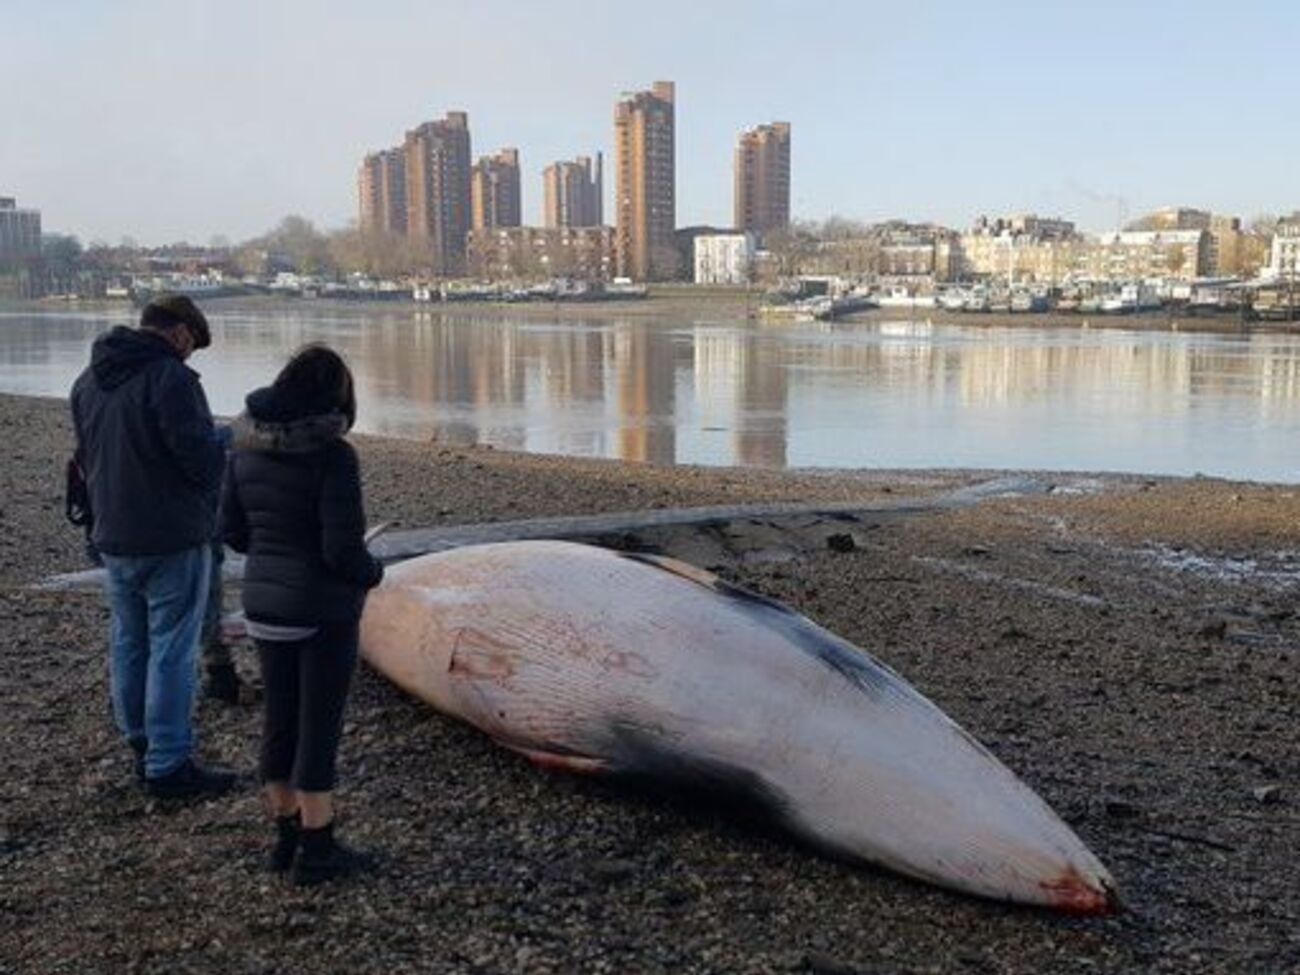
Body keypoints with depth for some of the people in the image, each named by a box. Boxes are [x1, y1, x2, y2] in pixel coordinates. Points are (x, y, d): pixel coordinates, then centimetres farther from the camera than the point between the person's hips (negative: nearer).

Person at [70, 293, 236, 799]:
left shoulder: (88, 381, 9)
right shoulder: (170, 377, -18)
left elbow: (86, 456, 16)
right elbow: (201, 458, -20)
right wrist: (221, 441, 0)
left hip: (113, 537, 8)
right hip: (173, 539, -8)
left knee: (128, 644, 17)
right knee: (172, 651, -1)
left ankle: (143, 748, 29)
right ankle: (169, 765, 4)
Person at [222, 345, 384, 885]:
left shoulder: (247, 448, 0)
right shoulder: (333, 455, -20)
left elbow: (233, 530, 7)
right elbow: (344, 549, -22)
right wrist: (372, 572, -1)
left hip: (264, 603, 6)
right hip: (323, 611, -6)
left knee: (279, 720, 17)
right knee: (319, 726, 5)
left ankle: (287, 835, 30)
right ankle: (316, 850, 16)